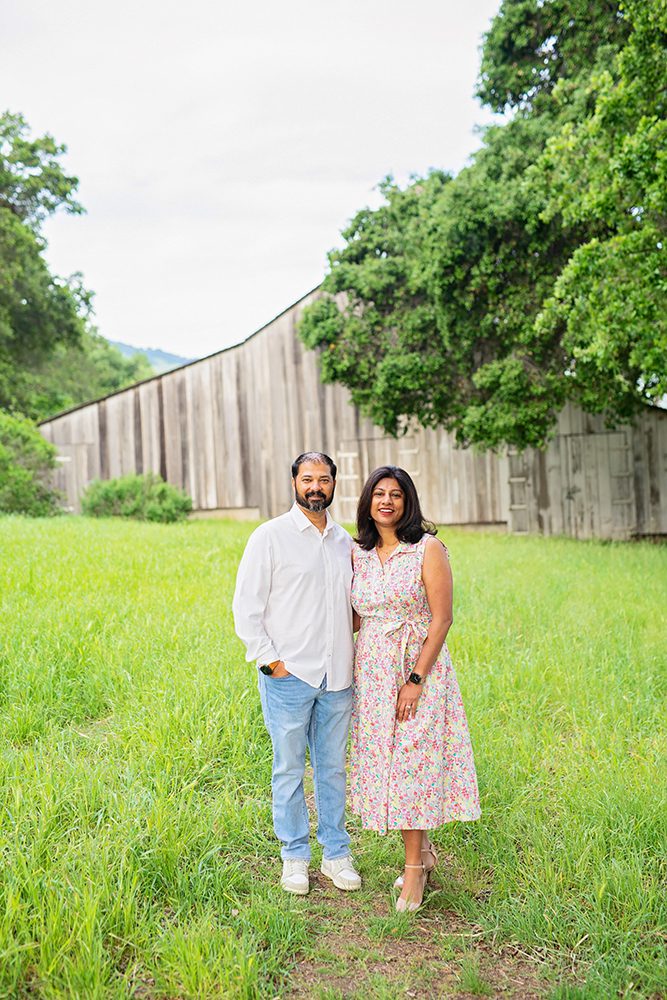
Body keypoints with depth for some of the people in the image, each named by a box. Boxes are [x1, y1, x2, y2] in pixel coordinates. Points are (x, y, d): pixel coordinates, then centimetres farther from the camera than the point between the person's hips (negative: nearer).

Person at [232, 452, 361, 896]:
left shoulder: (345, 541, 12)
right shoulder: (271, 536, -3)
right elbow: (246, 606, -4)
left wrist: (351, 655, 11)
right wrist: (270, 660, -9)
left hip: (337, 677, 4)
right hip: (289, 676, -4)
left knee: (334, 767, 12)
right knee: (290, 768, 6)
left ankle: (336, 852, 26)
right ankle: (295, 856, 21)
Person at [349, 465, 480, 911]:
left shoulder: (428, 549, -9)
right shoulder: (358, 554, 7)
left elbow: (441, 618, -12)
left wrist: (416, 680, -16)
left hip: (419, 669, -5)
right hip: (372, 672, 5)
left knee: (412, 761, -3)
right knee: (383, 762, 9)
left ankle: (414, 867, 11)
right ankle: (424, 849, 29)